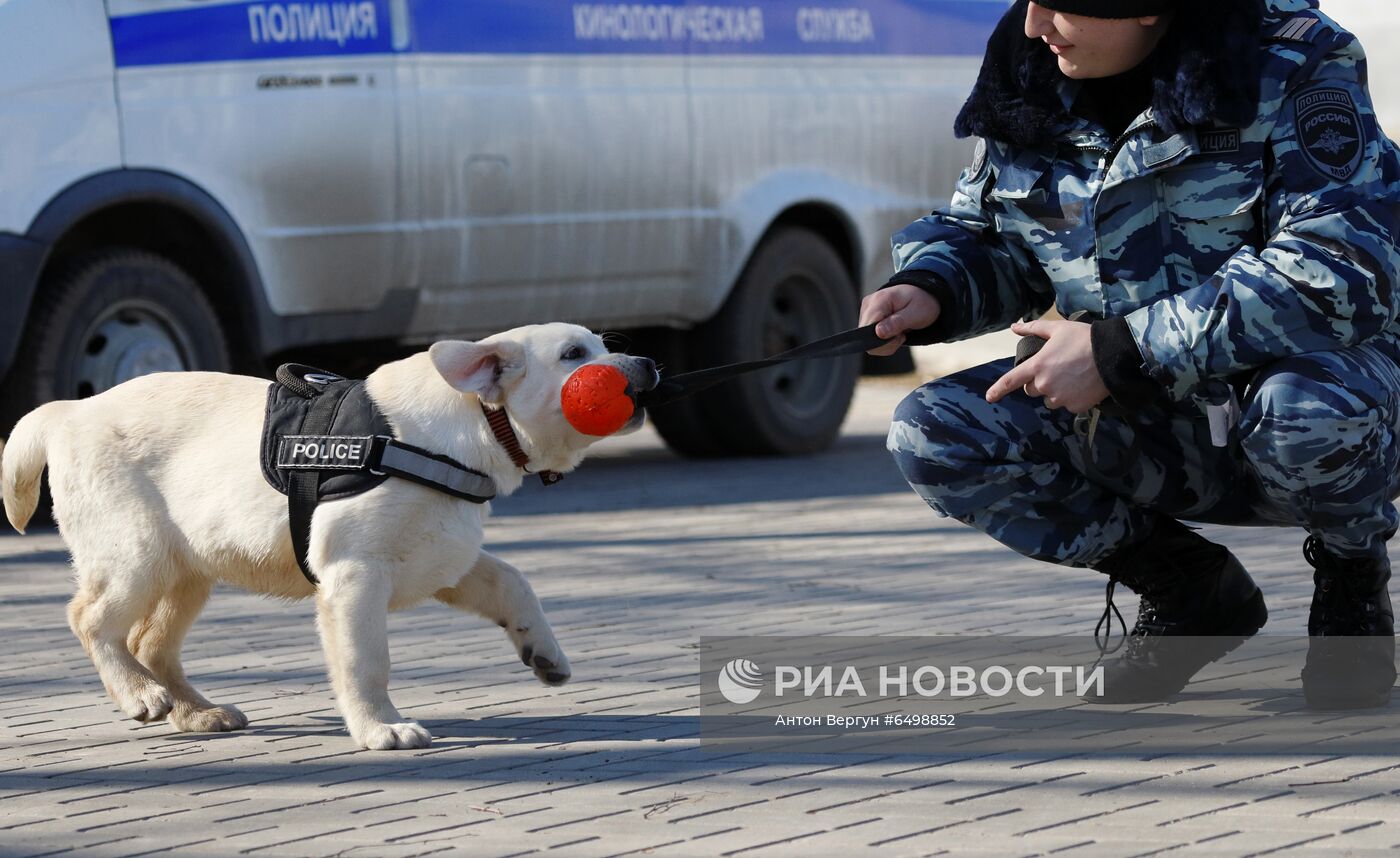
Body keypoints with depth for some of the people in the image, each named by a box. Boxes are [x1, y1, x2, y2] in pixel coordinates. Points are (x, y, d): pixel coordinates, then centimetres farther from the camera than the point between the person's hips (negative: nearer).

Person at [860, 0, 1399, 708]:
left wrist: (1120, 351, -30)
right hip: (1149, 433, 5)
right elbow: (983, 233, 14)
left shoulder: (1293, 67, -20)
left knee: (1307, 406, -40)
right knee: (930, 435, -14)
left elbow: (1342, 275, -30)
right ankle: (1188, 591, 5)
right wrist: (928, 290, -11)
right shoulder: (1030, 77, -3)